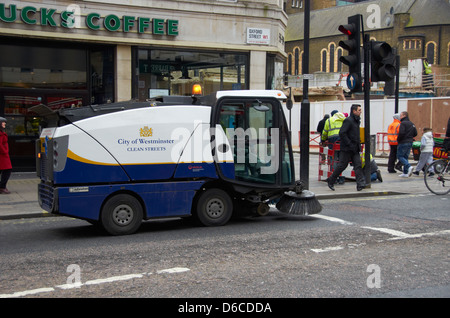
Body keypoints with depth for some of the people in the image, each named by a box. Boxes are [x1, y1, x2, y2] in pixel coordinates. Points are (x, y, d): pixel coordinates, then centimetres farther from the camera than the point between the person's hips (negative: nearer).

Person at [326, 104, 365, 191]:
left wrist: (358, 143, 15)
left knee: (358, 164, -4)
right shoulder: (348, 120, -13)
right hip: (347, 149, -8)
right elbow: (342, 133, -21)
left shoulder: (356, 121, 16)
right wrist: (349, 144, -21)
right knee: (342, 165, -1)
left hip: (355, 149, 8)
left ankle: (360, 184, -10)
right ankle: (330, 181, 14)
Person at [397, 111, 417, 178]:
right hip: (410, 143, 8)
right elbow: (415, 133, 15)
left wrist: (398, 140, -7)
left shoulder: (403, 123, -12)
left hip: (403, 143, -8)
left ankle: (409, 167, -20)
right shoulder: (412, 124, 15)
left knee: (400, 156, -1)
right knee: (405, 157, 11)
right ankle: (405, 173, 7)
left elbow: (401, 133, -22)